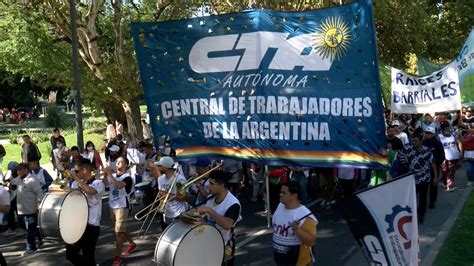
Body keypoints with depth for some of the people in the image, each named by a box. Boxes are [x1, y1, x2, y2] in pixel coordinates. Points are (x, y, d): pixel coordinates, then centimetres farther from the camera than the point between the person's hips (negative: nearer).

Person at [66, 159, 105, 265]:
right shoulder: (76, 184, 7)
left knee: (88, 257, 1)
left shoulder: (98, 183, -13)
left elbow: (89, 190, -35)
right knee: (70, 254, 11)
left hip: (90, 226, -6)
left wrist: (76, 178, -23)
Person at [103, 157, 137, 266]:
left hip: (122, 207, -7)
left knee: (118, 231, -10)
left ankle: (117, 256, -5)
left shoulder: (127, 177, -13)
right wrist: (105, 174, -19)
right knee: (121, 229, 20)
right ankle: (132, 244, 41)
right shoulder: (112, 176, 7)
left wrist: (110, 174, -31)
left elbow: (119, 185, -31)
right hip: (112, 206, 7)